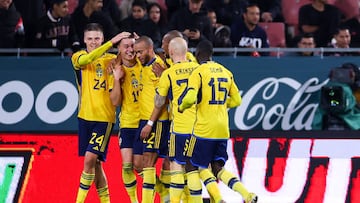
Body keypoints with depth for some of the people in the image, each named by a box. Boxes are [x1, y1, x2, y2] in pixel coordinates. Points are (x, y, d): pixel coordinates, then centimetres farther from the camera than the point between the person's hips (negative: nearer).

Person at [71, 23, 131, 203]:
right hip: (85, 116, 2)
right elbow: (87, 59, -21)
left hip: (104, 117, -2)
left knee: (90, 158, -13)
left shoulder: (112, 60, 5)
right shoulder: (78, 57, 3)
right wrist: (112, 42, -29)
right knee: (95, 163, 8)